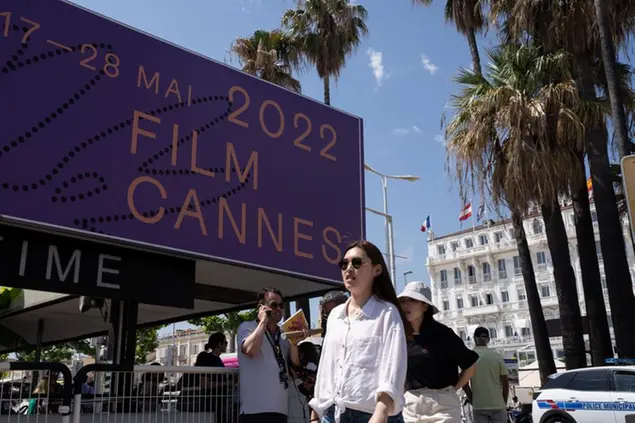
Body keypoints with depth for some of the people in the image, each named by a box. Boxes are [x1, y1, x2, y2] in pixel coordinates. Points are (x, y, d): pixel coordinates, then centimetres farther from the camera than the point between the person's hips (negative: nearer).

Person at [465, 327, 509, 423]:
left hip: (479, 407, -1)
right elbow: (505, 383, 1)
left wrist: (472, 401, 7)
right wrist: (504, 403, 11)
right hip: (498, 405, 1)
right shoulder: (497, 356, -1)